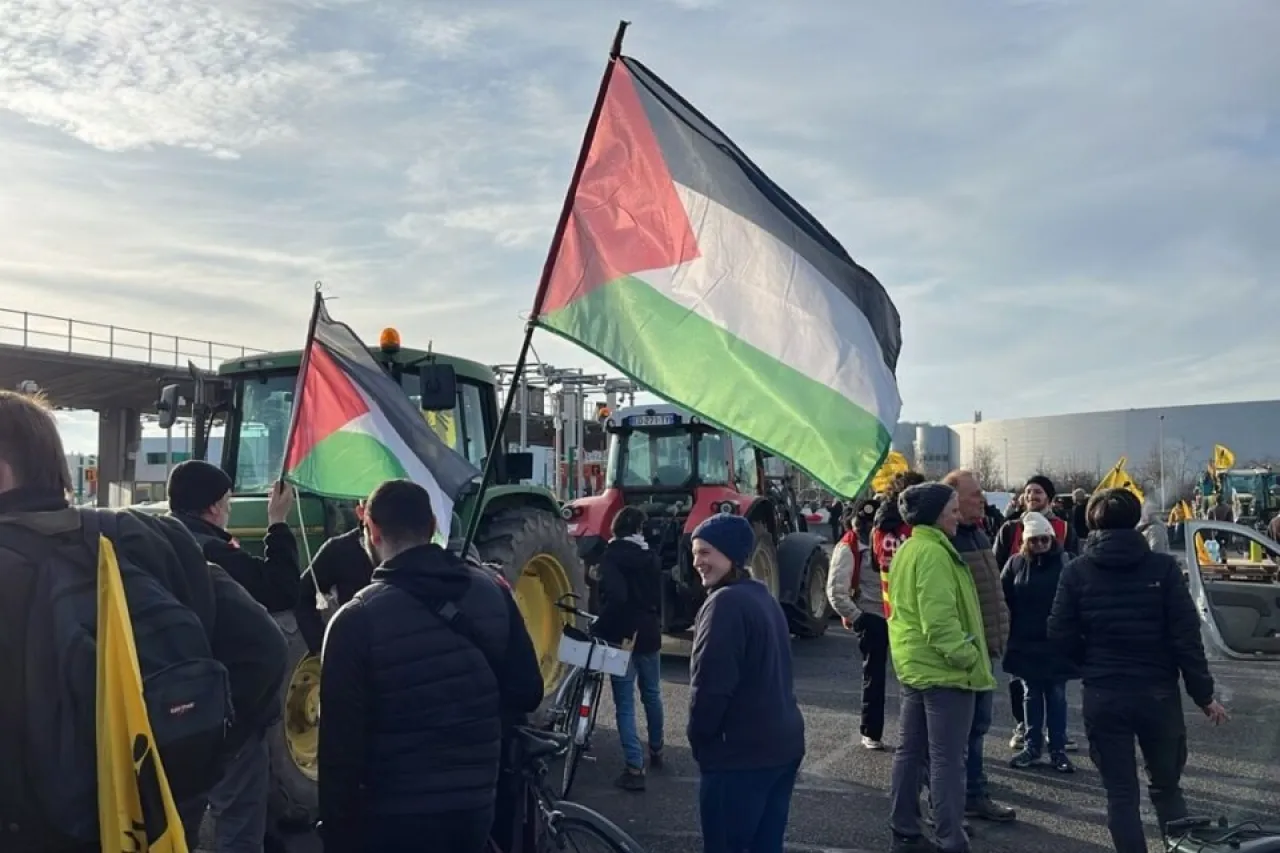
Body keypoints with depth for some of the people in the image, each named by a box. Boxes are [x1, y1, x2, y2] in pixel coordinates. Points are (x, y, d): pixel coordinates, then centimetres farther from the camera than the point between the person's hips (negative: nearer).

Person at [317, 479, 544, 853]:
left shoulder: (359, 619, -16)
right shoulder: (493, 592, -4)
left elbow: (341, 742, -15)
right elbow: (526, 692, 2)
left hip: (394, 818, -4)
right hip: (474, 806, 4)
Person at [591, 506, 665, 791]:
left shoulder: (612, 555, -11)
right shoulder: (650, 556, 8)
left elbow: (615, 597, -25)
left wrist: (599, 628, -17)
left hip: (623, 636, -6)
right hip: (649, 633, 6)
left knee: (625, 703, -2)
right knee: (651, 695, 21)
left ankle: (635, 768, -6)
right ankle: (656, 751, 37)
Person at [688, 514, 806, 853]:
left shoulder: (726, 602, -17)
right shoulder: (763, 597, 13)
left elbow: (711, 684, -22)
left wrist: (699, 741, -7)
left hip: (740, 752, -9)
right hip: (783, 744, 9)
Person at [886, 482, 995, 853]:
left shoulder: (907, 549, 12)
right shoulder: (933, 552, -19)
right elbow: (940, 619, -25)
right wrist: (968, 657, -16)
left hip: (914, 664, 10)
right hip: (943, 668, -10)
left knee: (910, 751, 14)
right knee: (946, 760, -3)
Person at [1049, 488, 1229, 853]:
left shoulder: (1076, 571, -5)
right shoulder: (1163, 567, -6)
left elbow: (1061, 634, -4)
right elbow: (1186, 636, -8)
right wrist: (1203, 693, 0)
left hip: (1102, 696, 0)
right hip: (1158, 693, 1)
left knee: (1121, 792, 9)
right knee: (1167, 786, 19)